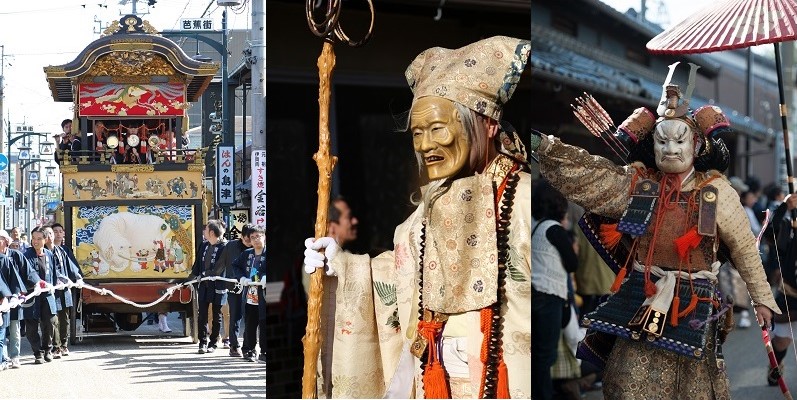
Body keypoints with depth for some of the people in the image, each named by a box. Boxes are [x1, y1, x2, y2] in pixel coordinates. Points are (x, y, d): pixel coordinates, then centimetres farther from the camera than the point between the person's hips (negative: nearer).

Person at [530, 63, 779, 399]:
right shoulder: (635, 183, 2)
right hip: (641, 302, 1)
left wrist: (762, 299, 10)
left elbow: (745, 248, 7)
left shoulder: (715, 192, -1)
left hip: (693, 306, -1)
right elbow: (582, 174, -7)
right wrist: (542, 145, -22)